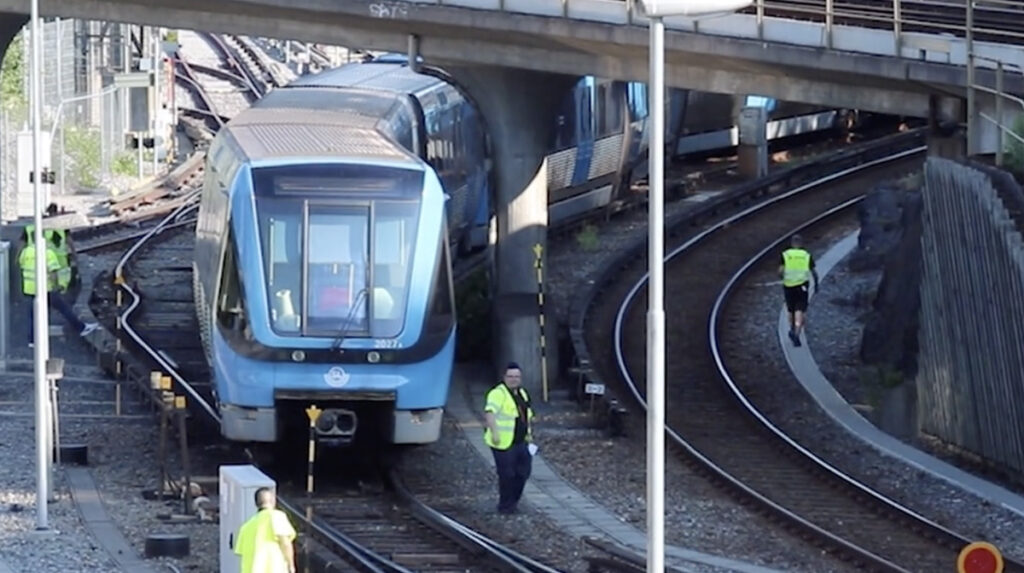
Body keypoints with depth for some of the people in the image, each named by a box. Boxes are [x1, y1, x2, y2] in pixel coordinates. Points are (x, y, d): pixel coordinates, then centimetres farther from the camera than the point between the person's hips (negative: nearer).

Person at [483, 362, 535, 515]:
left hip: (521, 442, 8)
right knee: (507, 474, -5)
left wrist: (529, 435, 24)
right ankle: (505, 506, 6)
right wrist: (494, 432, -36)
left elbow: (528, 415, 28)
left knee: (523, 471, 8)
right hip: (504, 443, -8)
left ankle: (513, 501, 22)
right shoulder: (498, 393, -12)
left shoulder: (522, 393, 17)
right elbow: (489, 412, -25)